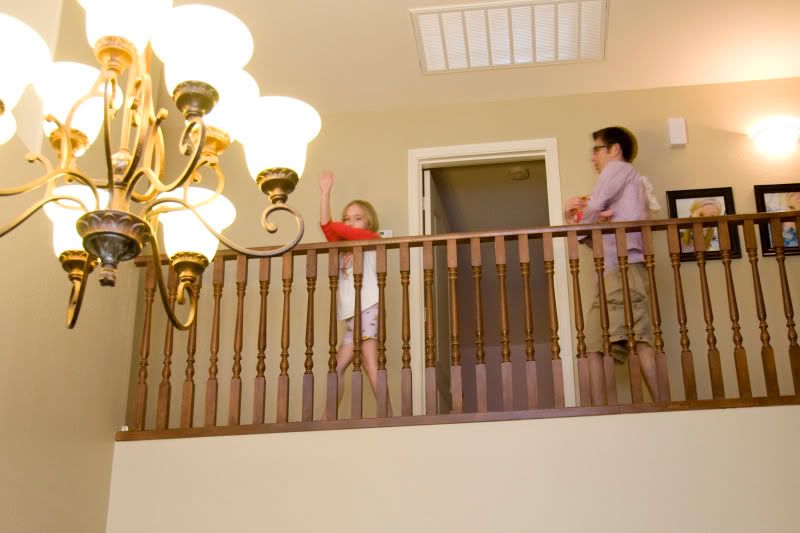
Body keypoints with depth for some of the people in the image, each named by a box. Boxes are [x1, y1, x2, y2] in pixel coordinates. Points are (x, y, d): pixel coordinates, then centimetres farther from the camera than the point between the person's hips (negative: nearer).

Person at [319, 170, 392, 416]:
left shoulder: (372, 239, 7)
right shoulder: (341, 246, 22)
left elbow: (350, 233, -11)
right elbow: (325, 225, 9)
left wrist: (335, 227, 9)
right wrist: (325, 192, 5)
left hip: (369, 309, -7)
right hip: (352, 315, 7)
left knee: (370, 364, -17)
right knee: (337, 366, 3)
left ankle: (387, 416, -19)